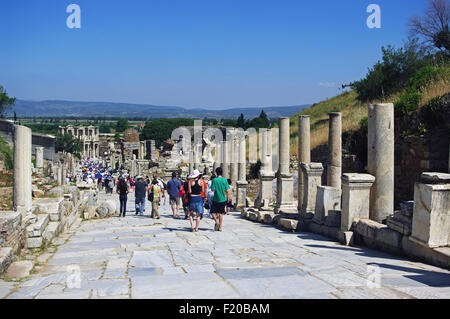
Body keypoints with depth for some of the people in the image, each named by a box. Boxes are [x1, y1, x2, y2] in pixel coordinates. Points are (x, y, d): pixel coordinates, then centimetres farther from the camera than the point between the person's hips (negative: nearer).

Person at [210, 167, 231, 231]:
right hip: (223, 199, 3)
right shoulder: (225, 180, -3)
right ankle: (220, 227, 12)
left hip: (216, 199, -3)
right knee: (220, 213, 12)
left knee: (213, 212, 12)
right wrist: (228, 197, 11)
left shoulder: (214, 180, -10)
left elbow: (212, 190, -11)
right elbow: (227, 190, -4)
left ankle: (216, 221, -10)